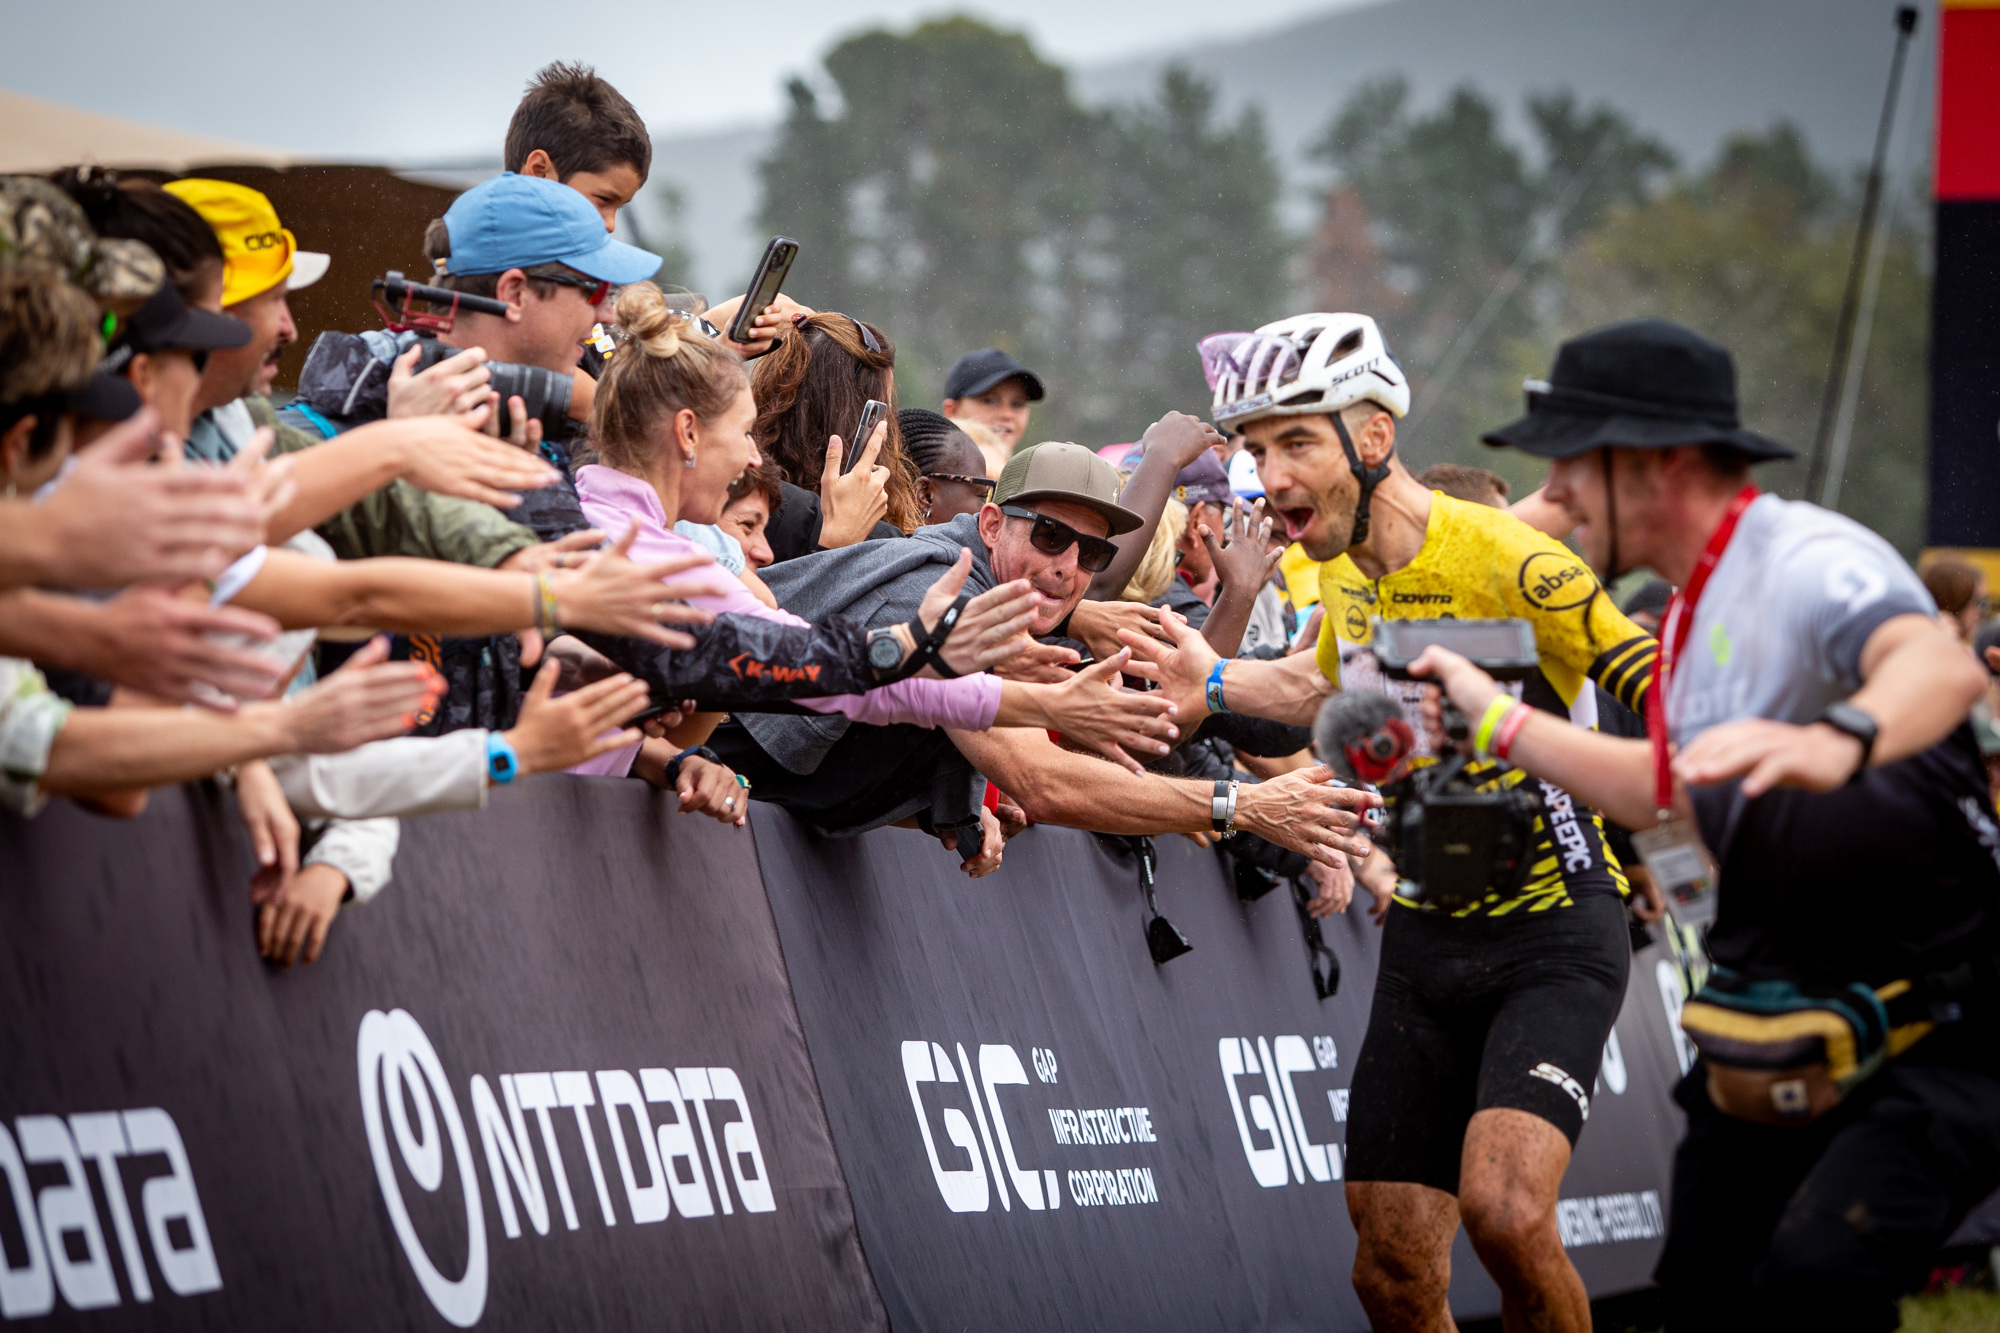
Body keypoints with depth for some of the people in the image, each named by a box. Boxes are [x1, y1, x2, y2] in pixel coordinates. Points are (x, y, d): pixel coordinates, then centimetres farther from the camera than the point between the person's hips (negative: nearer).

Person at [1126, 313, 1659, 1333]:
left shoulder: (1503, 561, -20)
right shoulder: (1344, 569, 3)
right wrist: (1218, 686, 12)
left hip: (1552, 940, -7)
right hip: (1427, 942, 7)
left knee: (1503, 1210, -27)